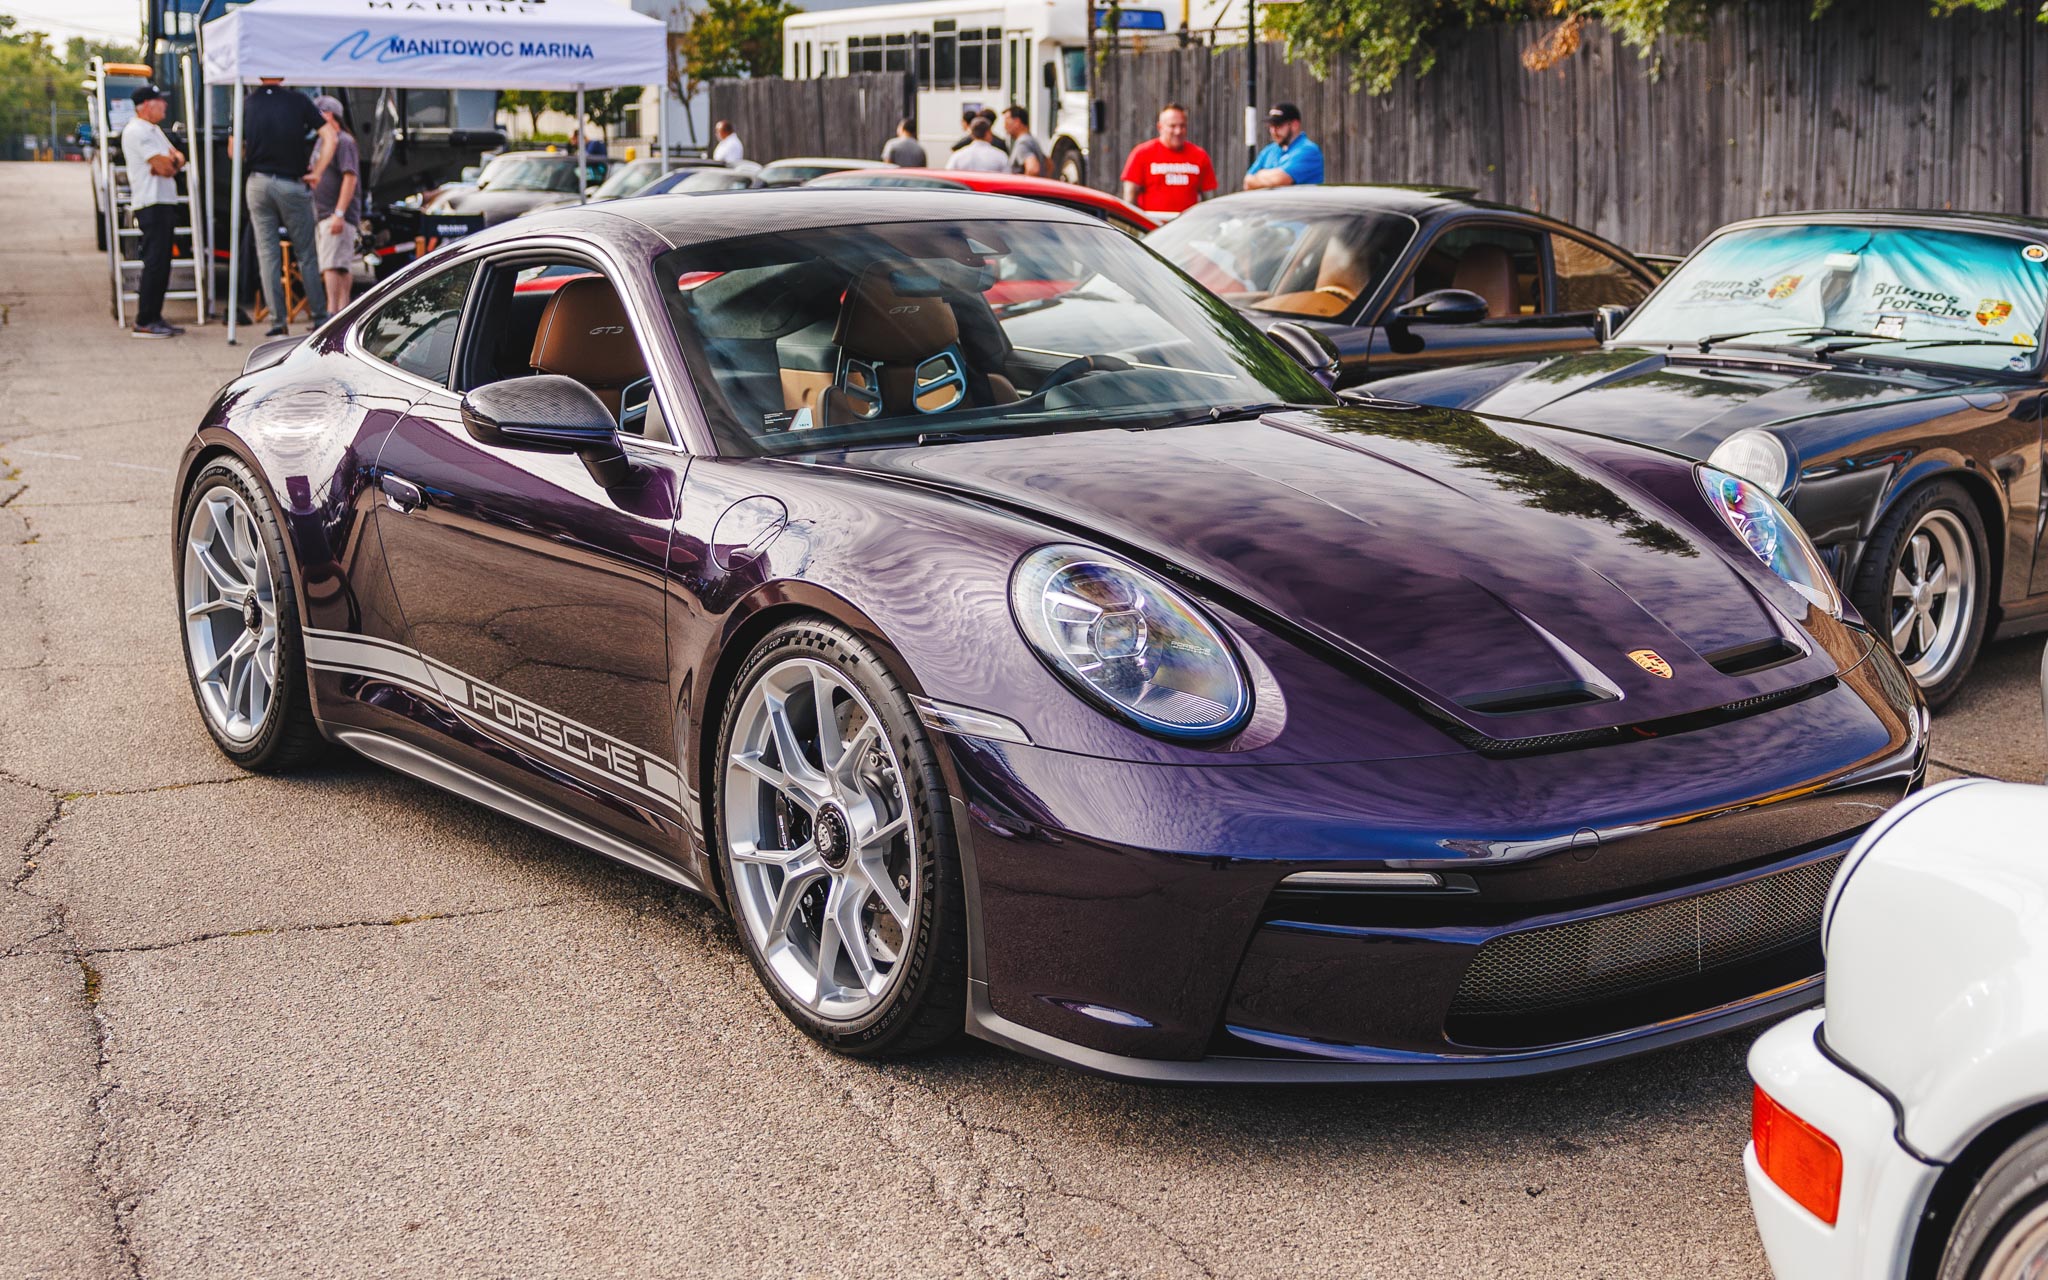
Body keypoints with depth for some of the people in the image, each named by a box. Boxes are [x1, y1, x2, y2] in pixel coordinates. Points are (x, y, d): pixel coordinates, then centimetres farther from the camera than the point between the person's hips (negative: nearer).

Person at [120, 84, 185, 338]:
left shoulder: (154, 130, 22)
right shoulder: (137, 131, -11)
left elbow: (178, 159, 17)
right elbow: (164, 166, -17)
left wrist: (171, 160, -5)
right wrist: (172, 161, 5)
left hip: (165, 203, 10)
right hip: (151, 204, -10)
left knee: (161, 264, 11)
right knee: (154, 263, -12)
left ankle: (154, 318, 16)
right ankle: (144, 323, -11)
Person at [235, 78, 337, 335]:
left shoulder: (247, 104, 1)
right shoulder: (298, 100, -3)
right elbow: (329, 136, -7)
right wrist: (317, 172, -1)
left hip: (257, 184, 2)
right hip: (292, 185, -2)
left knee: (267, 253, 5)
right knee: (306, 253, 7)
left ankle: (277, 319, 2)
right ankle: (319, 317, 11)